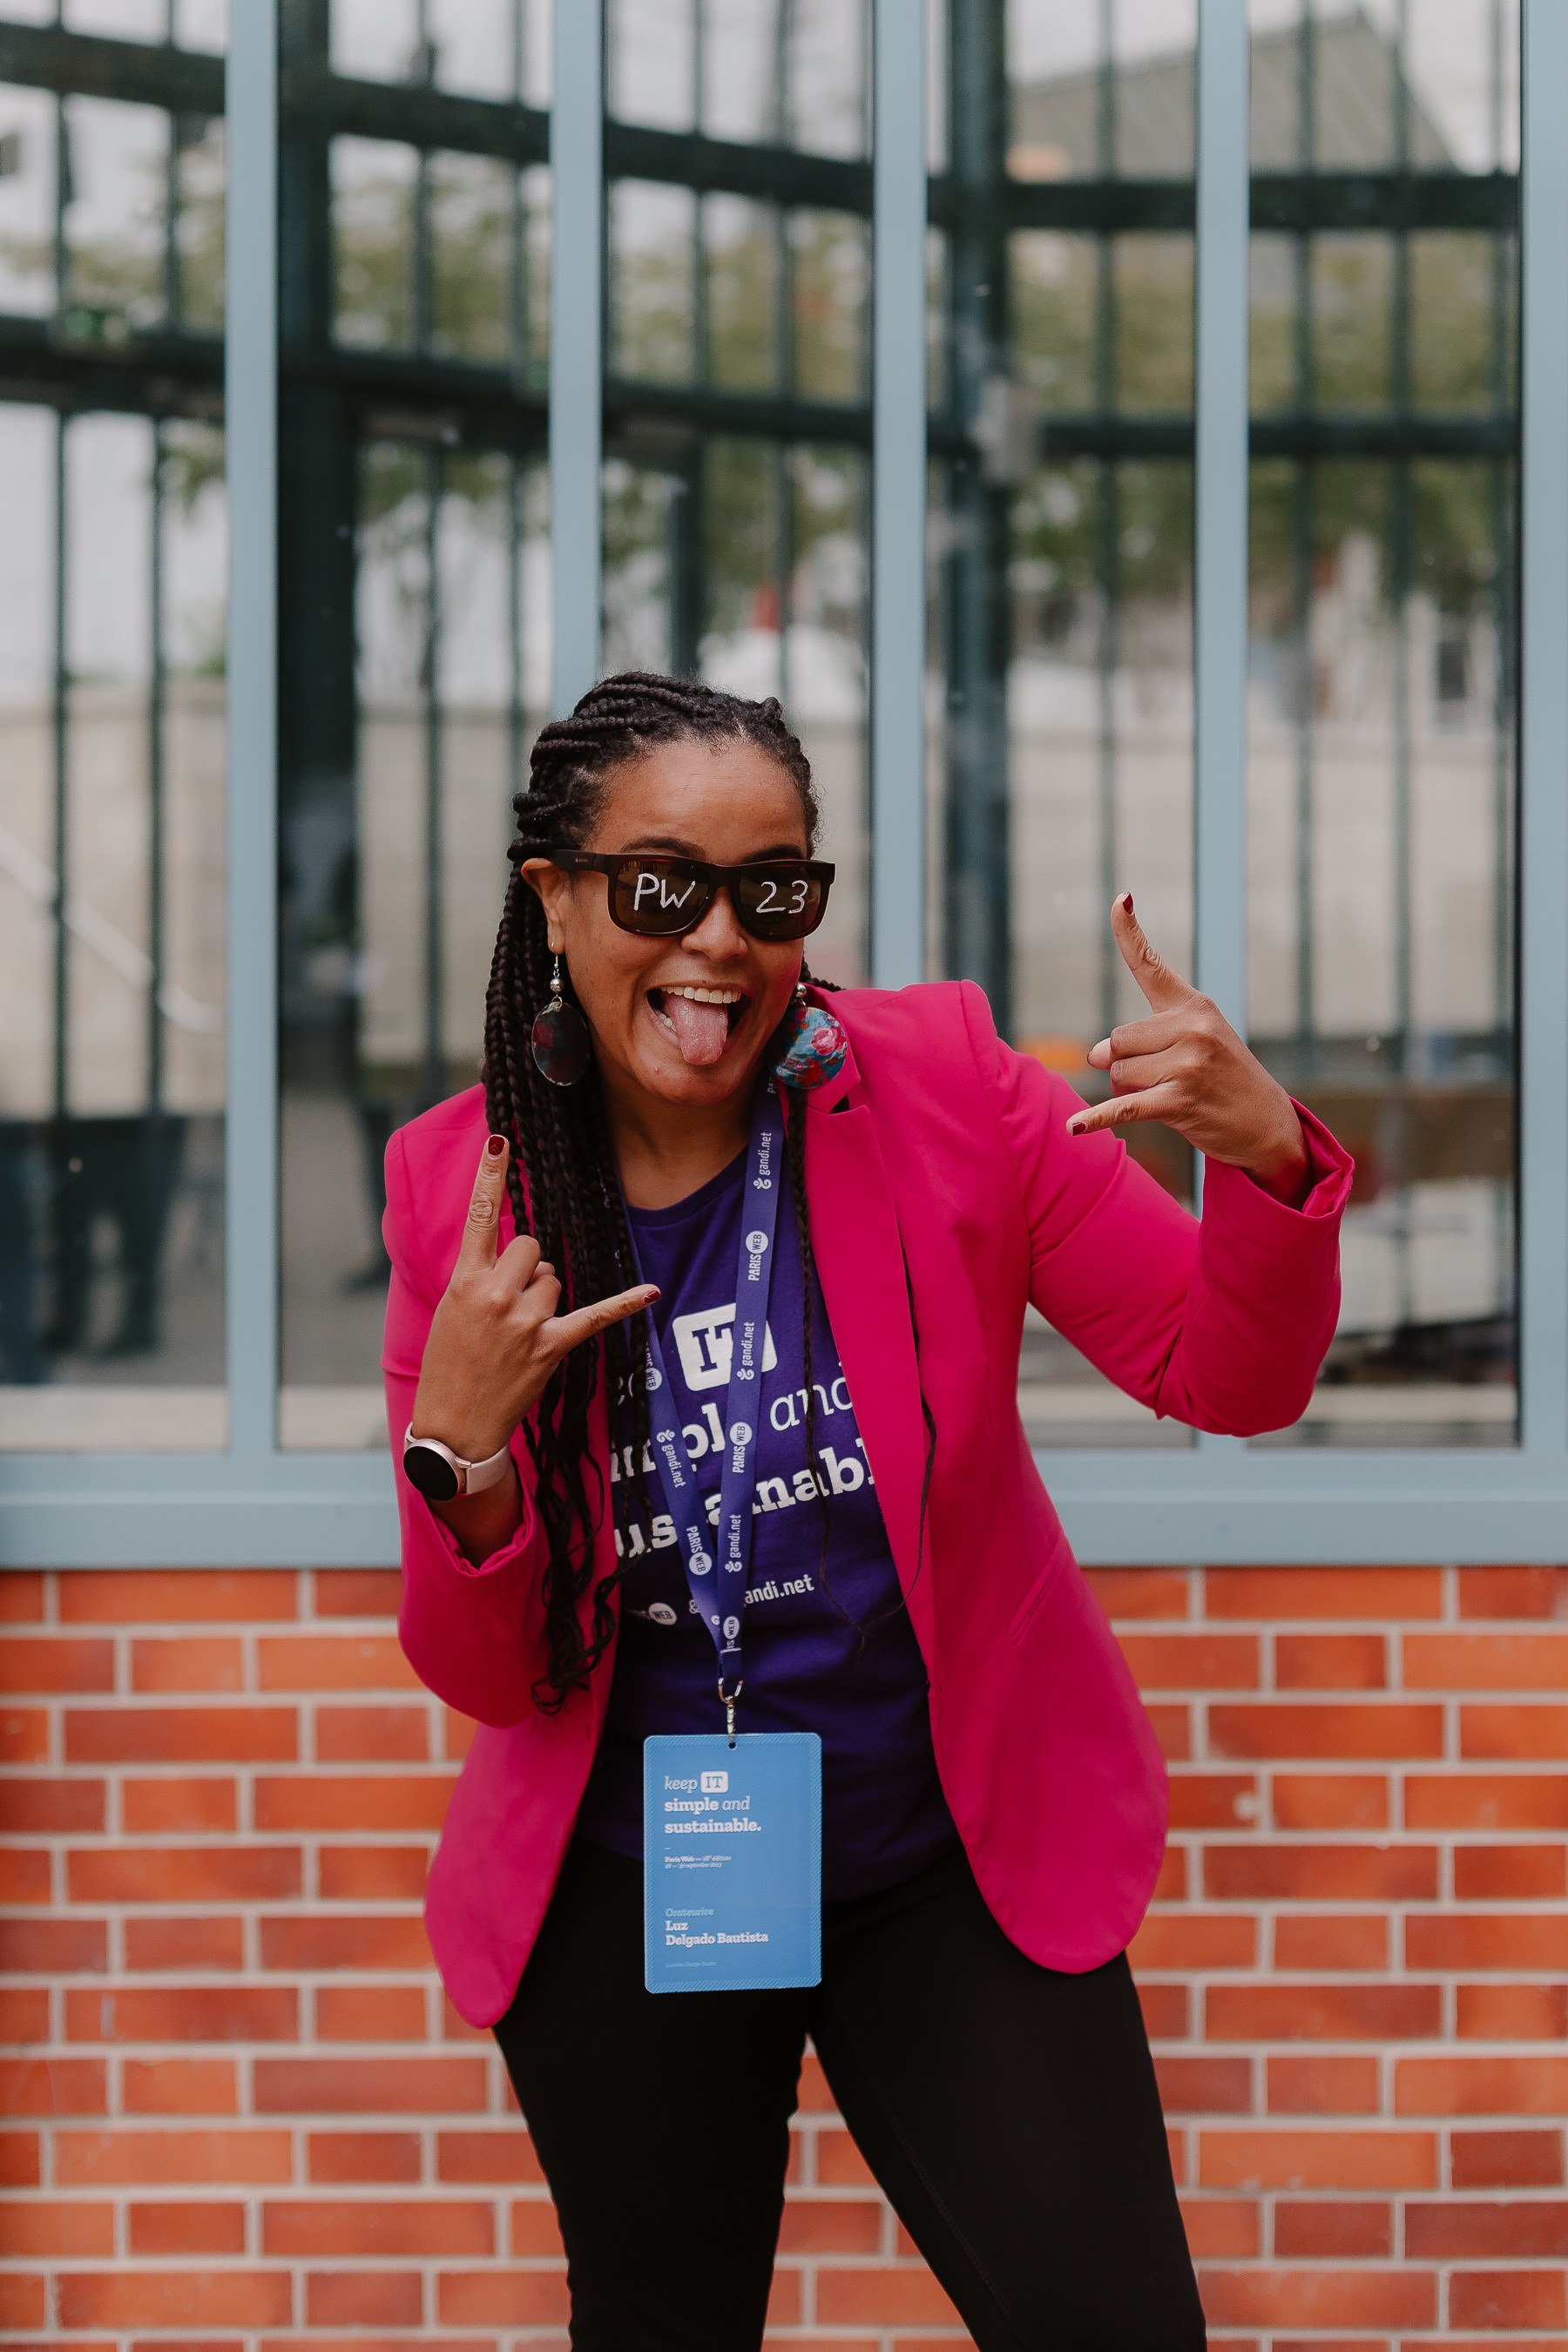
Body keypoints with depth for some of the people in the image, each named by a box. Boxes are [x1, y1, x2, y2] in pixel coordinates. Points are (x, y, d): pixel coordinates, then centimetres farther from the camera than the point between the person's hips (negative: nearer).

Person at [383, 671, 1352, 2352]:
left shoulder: (938, 1082, -9)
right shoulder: (463, 1188, -8)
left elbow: (1231, 1377, -8)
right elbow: (487, 1676, -5)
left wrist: (1265, 1159, -28)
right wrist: (459, 1442, -25)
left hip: (945, 1866, -1)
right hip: (622, 1894, 1)